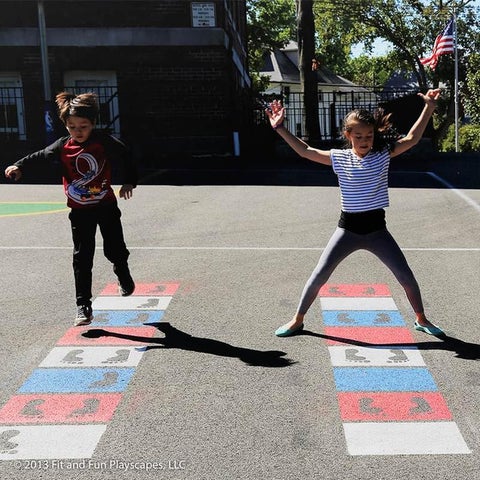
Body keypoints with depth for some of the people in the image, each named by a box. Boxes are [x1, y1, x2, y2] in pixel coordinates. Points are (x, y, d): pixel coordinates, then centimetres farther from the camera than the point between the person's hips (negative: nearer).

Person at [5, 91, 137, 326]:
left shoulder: (104, 141, -12)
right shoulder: (63, 146, -7)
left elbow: (124, 157, -1)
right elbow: (39, 156, 3)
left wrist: (129, 181, -6)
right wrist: (19, 166, -11)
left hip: (106, 205, -1)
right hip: (80, 210, 1)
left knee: (115, 249, 7)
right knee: (82, 258, -2)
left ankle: (123, 274, 43)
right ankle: (83, 305, 5)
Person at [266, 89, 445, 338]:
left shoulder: (383, 155, -3)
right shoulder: (339, 158, -3)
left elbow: (411, 139, -7)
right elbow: (305, 151, -3)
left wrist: (429, 107, -14)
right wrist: (280, 129, -7)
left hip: (376, 228, 1)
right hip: (348, 228, 0)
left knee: (406, 276, 3)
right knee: (319, 276, 0)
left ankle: (421, 319, 26)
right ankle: (297, 320, 17)